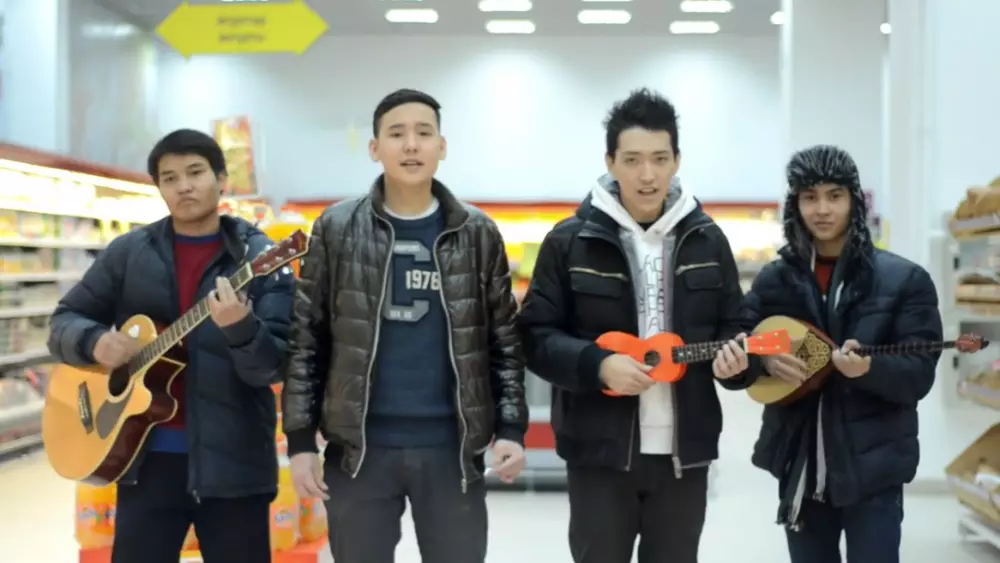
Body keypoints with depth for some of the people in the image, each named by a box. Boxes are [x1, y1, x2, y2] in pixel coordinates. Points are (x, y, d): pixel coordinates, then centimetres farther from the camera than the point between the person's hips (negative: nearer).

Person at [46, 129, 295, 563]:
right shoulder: (128, 252, 5)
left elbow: (275, 366, -10)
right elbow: (65, 320, 11)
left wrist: (240, 329, -31)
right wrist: (95, 341, -12)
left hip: (232, 459, -2)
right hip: (147, 454, 2)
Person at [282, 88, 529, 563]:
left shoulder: (478, 234, 4)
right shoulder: (336, 229, 2)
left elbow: (505, 340, 7)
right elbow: (306, 341, 3)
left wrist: (511, 428, -3)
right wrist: (300, 438, -2)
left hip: (452, 445, 1)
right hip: (359, 445, 0)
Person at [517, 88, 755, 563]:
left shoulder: (707, 239, 5)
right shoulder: (571, 240, -4)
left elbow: (733, 327, 12)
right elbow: (535, 334, -4)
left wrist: (733, 359, -11)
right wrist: (598, 365, -19)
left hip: (684, 449, 3)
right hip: (600, 448, -3)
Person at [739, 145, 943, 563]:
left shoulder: (904, 280, -3)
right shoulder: (774, 279, 7)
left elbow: (919, 375, -9)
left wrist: (868, 368, -29)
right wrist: (764, 360, -15)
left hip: (872, 468, -3)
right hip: (799, 466, 3)